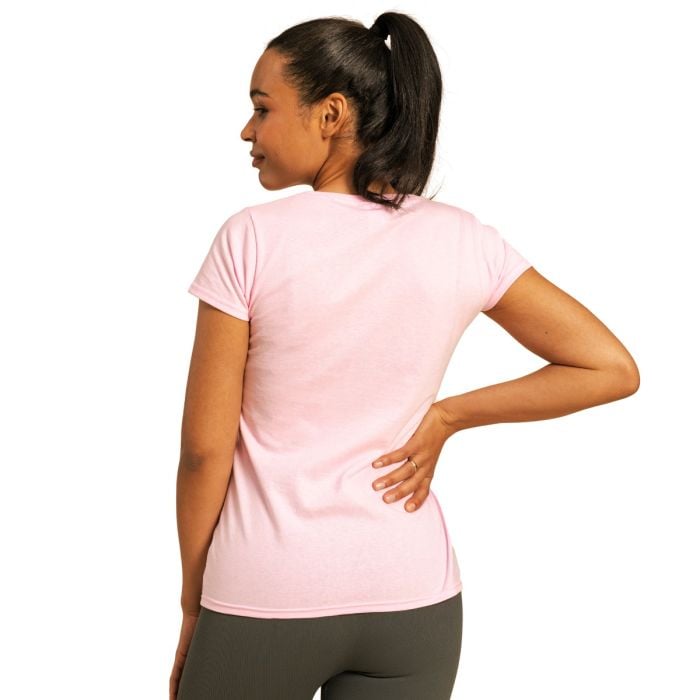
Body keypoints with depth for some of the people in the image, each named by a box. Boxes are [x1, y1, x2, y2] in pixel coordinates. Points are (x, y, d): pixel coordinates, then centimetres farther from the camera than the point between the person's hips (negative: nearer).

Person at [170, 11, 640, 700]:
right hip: (413, 601, 3)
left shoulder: (252, 241, -13)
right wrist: (445, 417, 1)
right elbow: (612, 370, 0)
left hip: (265, 600, -3)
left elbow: (206, 447, -9)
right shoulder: (461, 242, -4)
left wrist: (193, 601, 4)